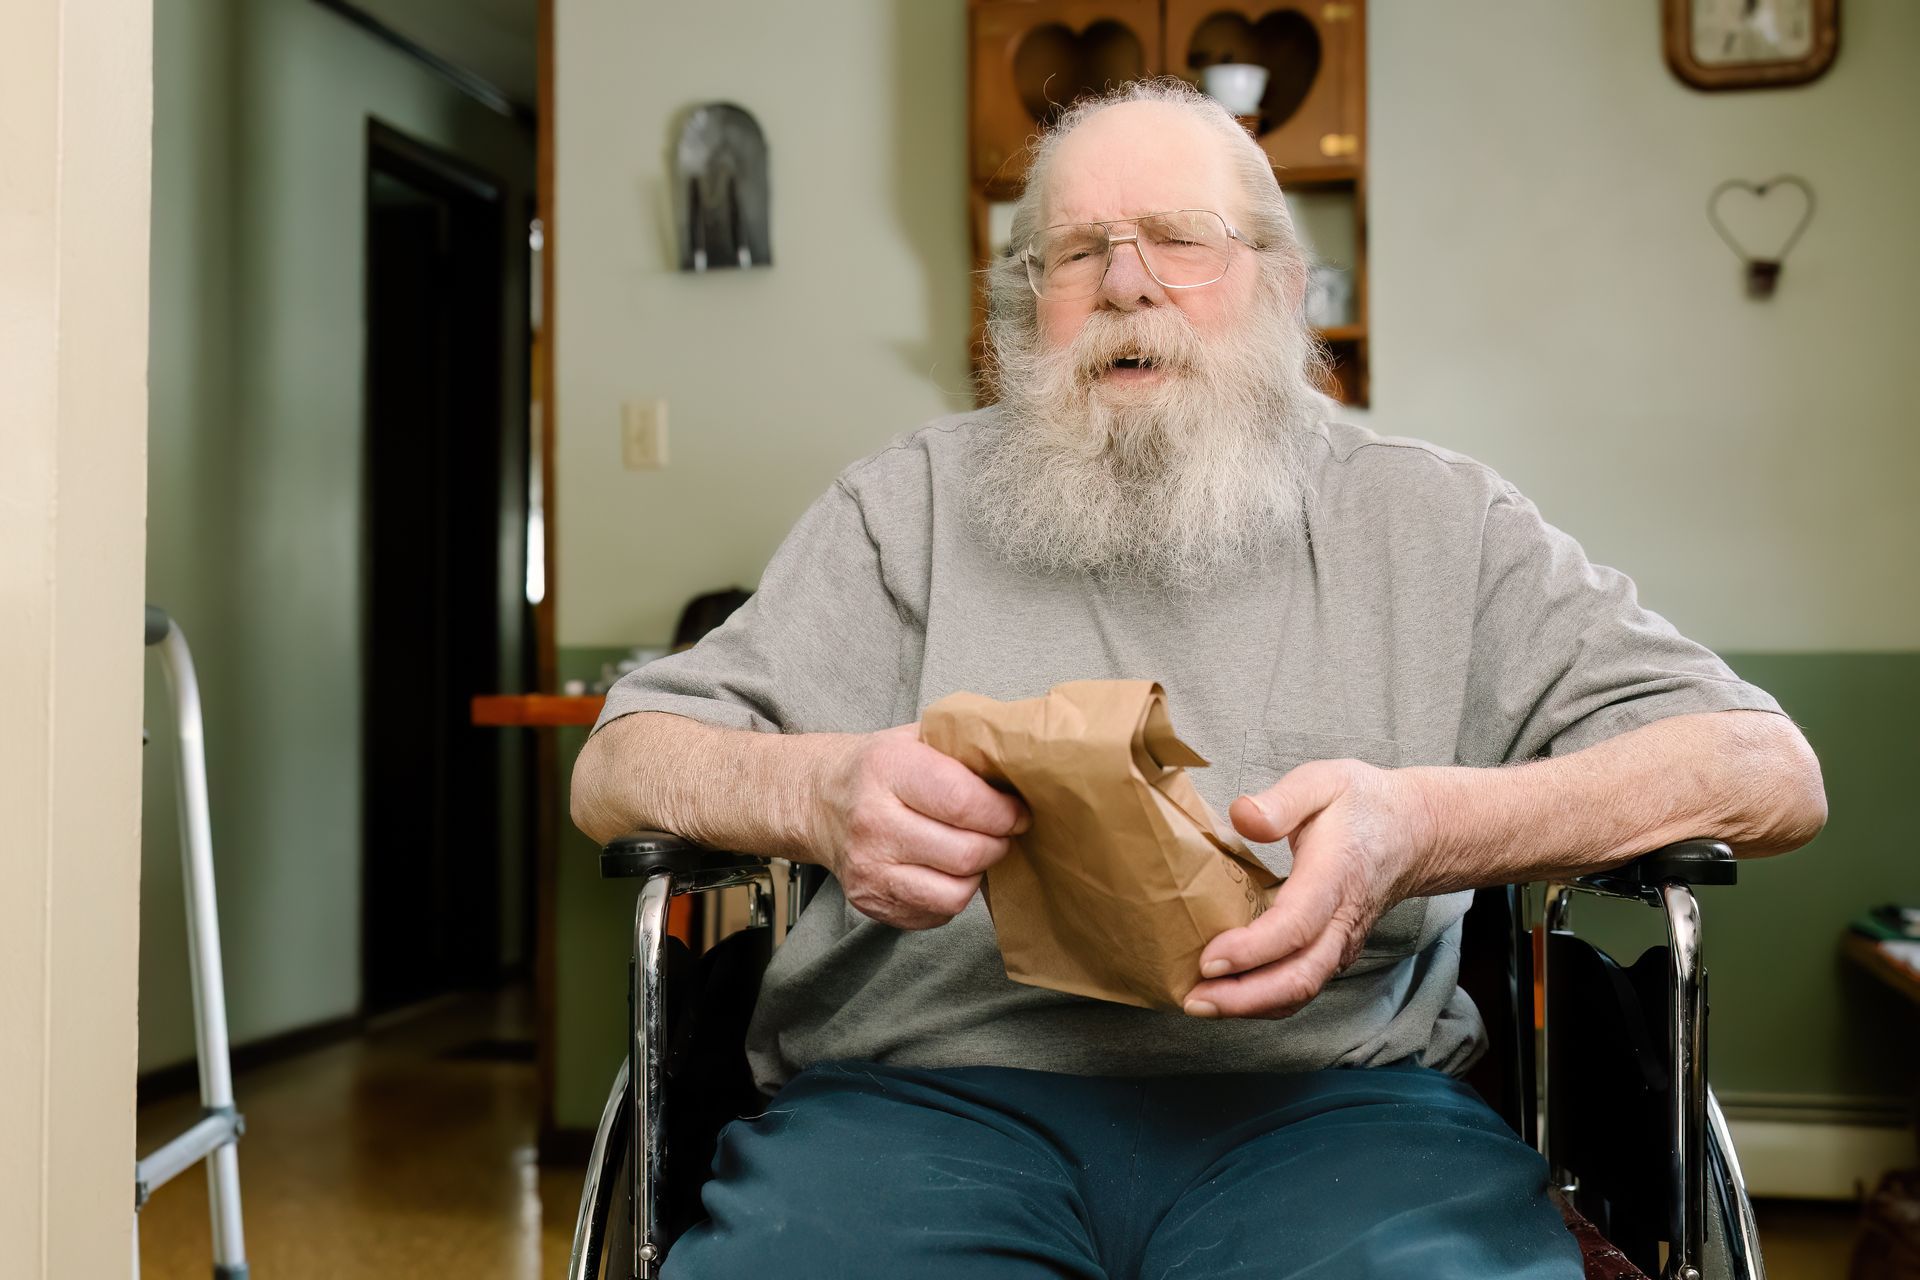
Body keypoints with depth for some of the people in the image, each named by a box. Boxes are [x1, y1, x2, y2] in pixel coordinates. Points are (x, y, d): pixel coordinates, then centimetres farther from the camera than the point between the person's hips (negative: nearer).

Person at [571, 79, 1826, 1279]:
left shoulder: (1432, 520, 12)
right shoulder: (911, 503, 14)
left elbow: (1769, 770, 4)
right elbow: (617, 770, 9)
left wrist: (1425, 830, -16)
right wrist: (817, 791, -17)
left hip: (1323, 1083, 1)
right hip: (935, 1081, 1)